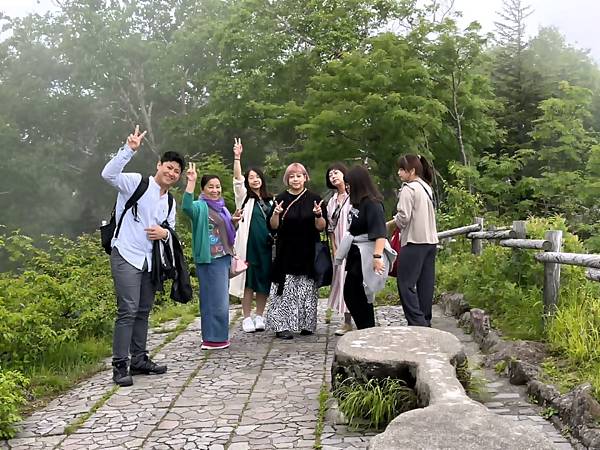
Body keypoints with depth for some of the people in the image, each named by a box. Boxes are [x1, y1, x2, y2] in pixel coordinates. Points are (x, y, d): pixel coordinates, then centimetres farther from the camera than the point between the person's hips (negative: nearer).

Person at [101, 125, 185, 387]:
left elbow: (171, 230, 23)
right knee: (128, 310, -12)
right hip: (126, 256, -8)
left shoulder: (170, 202, 16)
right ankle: (120, 366, -6)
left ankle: (139, 360, 23)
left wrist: (164, 234, -1)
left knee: (143, 311, 12)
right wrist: (130, 149, -30)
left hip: (150, 260, 8)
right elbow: (109, 174, -23)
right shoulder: (137, 183, -5)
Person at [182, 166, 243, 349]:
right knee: (216, 299, -6)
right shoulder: (200, 206, -11)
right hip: (209, 259, -9)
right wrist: (191, 182, -40)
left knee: (220, 298, 15)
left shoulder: (221, 207, 15)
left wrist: (233, 221, 6)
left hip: (223, 258, 9)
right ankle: (212, 339, 2)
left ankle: (217, 336, 24)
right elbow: (187, 207, -34)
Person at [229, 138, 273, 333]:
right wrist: (237, 157, -20)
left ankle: (259, 317, 15)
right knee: (249, 281, -2)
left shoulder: (270, 200, 15)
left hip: (266, 246, 3)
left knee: (264, 280, 5)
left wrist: (275, 239, 11)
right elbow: (237, 180, -10)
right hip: (249, 244, -3)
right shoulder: (245, 198, 6)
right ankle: (247, 318, 5)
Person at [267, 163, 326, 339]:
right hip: (286, 253, -1)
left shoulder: (314, 199, 3)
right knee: (286, 290, -5)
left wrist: (318, 215, -19)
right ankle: (282, 326, -2)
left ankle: (306, 324, 14)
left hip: (308, 253, 1)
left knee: (307, 289, 4)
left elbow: (321, 227, 0)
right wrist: (276, 214, -18)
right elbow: (273, 226, 1)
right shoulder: (281, 199, 3)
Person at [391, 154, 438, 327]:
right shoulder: (427, 188, 15)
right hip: (430, 241, 9)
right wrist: (398, 223, 14)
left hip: (414, 241, -9)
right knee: (425, 284, 10)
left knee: (406, 283, -5)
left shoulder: (408, 189, -10)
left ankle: (418, 323, -10)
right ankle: (425, 322, 14)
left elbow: (403, 217, -15)